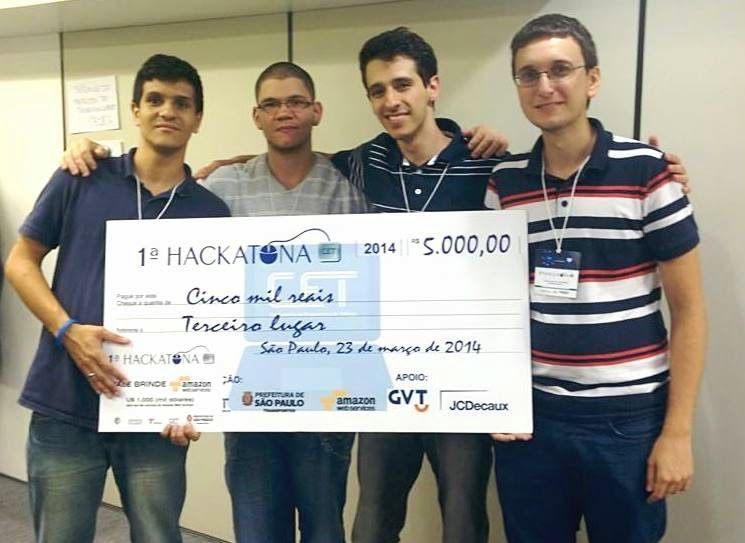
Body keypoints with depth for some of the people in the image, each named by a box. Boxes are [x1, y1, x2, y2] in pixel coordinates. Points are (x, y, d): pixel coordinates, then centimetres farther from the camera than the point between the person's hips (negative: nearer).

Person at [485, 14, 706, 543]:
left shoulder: (647, 171, -7)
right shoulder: (504, 183, 2)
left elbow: (688, 307, -5)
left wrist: (678, 430, -7)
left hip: (628, 416, -2)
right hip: (530, 413, 3)